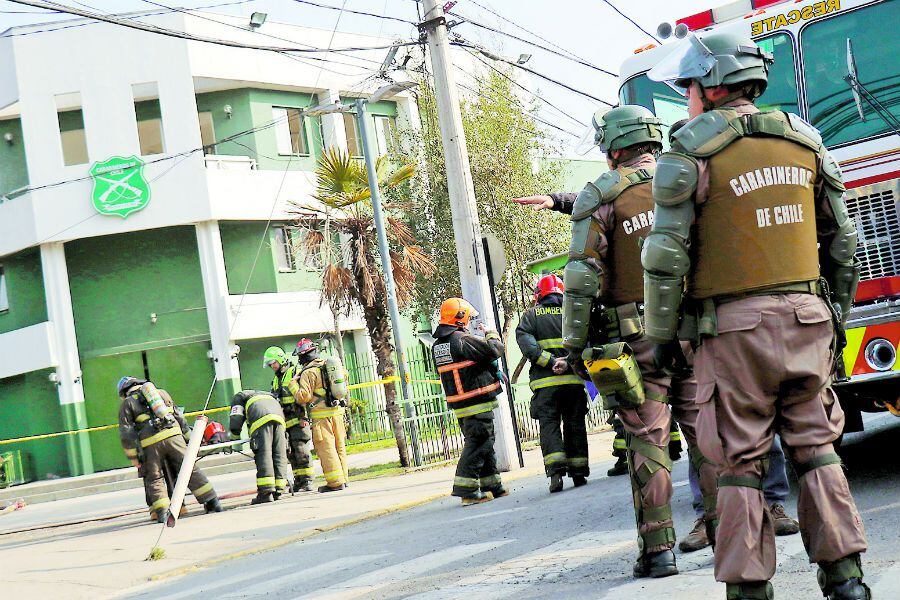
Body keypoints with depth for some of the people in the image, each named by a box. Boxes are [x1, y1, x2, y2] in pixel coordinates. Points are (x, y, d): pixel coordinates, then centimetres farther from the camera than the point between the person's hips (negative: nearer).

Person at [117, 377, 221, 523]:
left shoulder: (127, 403, 14)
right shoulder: (161, 392, 25)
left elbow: (126, 434, 4)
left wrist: (133, 457, 7)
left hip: (150, 442, -3)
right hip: (173, 434, 3)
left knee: (154, 478, 8)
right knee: (191, 469, 7)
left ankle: (162, 512, -6)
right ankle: (213, 503, 6)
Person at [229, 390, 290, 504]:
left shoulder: (238, 397, 30)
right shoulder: (270, 395, 44)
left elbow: (235, 419, 14)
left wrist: (234, 437, 28)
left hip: (261, 419, -5)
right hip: (279, 417, 5)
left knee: (263, 456, -9)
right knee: (279, 455, 6)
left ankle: (266, 493, -16)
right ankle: (278, 492, 3)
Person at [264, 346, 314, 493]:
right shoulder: (276, 379, 21)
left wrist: (304, 417, -17)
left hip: (298, 419, -8)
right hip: (284, 421, 8)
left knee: (301, 450, -10)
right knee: (291, 453, 7)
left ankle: (306, 480, -8)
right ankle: (298, 481, 11)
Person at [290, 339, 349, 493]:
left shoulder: (308, 372, -11)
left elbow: (303, 397, -15)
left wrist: (293, 383, -3)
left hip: (322, 415, -7)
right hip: (337, 411, 7)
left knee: (326, 448, -4)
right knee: (339, 446, 13)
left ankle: (335, 482, -6)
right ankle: (343, 478, 18)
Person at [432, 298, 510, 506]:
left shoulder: (437, 345, 10)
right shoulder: (463, 340, -17)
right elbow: (495, 350, -17)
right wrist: (491, 334, 3)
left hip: (459, 405, 9)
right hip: (478, 403, -9)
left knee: (483, 444, 17)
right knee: (477, 444, -5)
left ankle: (492, 487, 23)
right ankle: (467, 490, -9)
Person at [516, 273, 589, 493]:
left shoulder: (531, 315, 5)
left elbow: (525, 342, -10)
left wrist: (550, 361, -13)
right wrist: (567, 362, -12)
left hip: (545, 383, -2)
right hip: (573, 379, 2)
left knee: (549, 425, 0)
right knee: (575, 425, 10)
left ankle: (556, 470, -17)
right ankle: (579, 472, 12)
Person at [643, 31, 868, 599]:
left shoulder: (691, 150, -6)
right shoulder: (804, 140, 11)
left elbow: (667, 254, -9)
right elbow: (842, 241, 14)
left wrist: (662, 333, -1)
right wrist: (837, 315, 22)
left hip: (735, 327, -4)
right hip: (808, 318, 5)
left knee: (741, 461, 1)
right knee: (816, 446, 11)